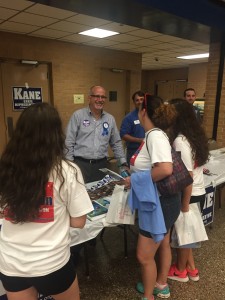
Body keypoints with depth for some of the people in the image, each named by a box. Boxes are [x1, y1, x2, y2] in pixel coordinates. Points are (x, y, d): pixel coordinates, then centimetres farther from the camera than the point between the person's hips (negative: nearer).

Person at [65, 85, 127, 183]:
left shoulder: (110, 119, 8)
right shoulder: (78, 115, -3)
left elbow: (116, 143, 16)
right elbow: (69, 142, -3)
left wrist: (124, 162, 11)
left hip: (101, 165, 3)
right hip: (80, 164, -3)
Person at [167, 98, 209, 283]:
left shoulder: (180, 141, -24)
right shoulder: (195, 135, 3)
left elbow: (188, 176, -24)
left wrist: (185, 205, -17)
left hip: (189, 195, -8)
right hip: (199, 192, 8)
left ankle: (180, 271, 33)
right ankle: (191, 268, 37)